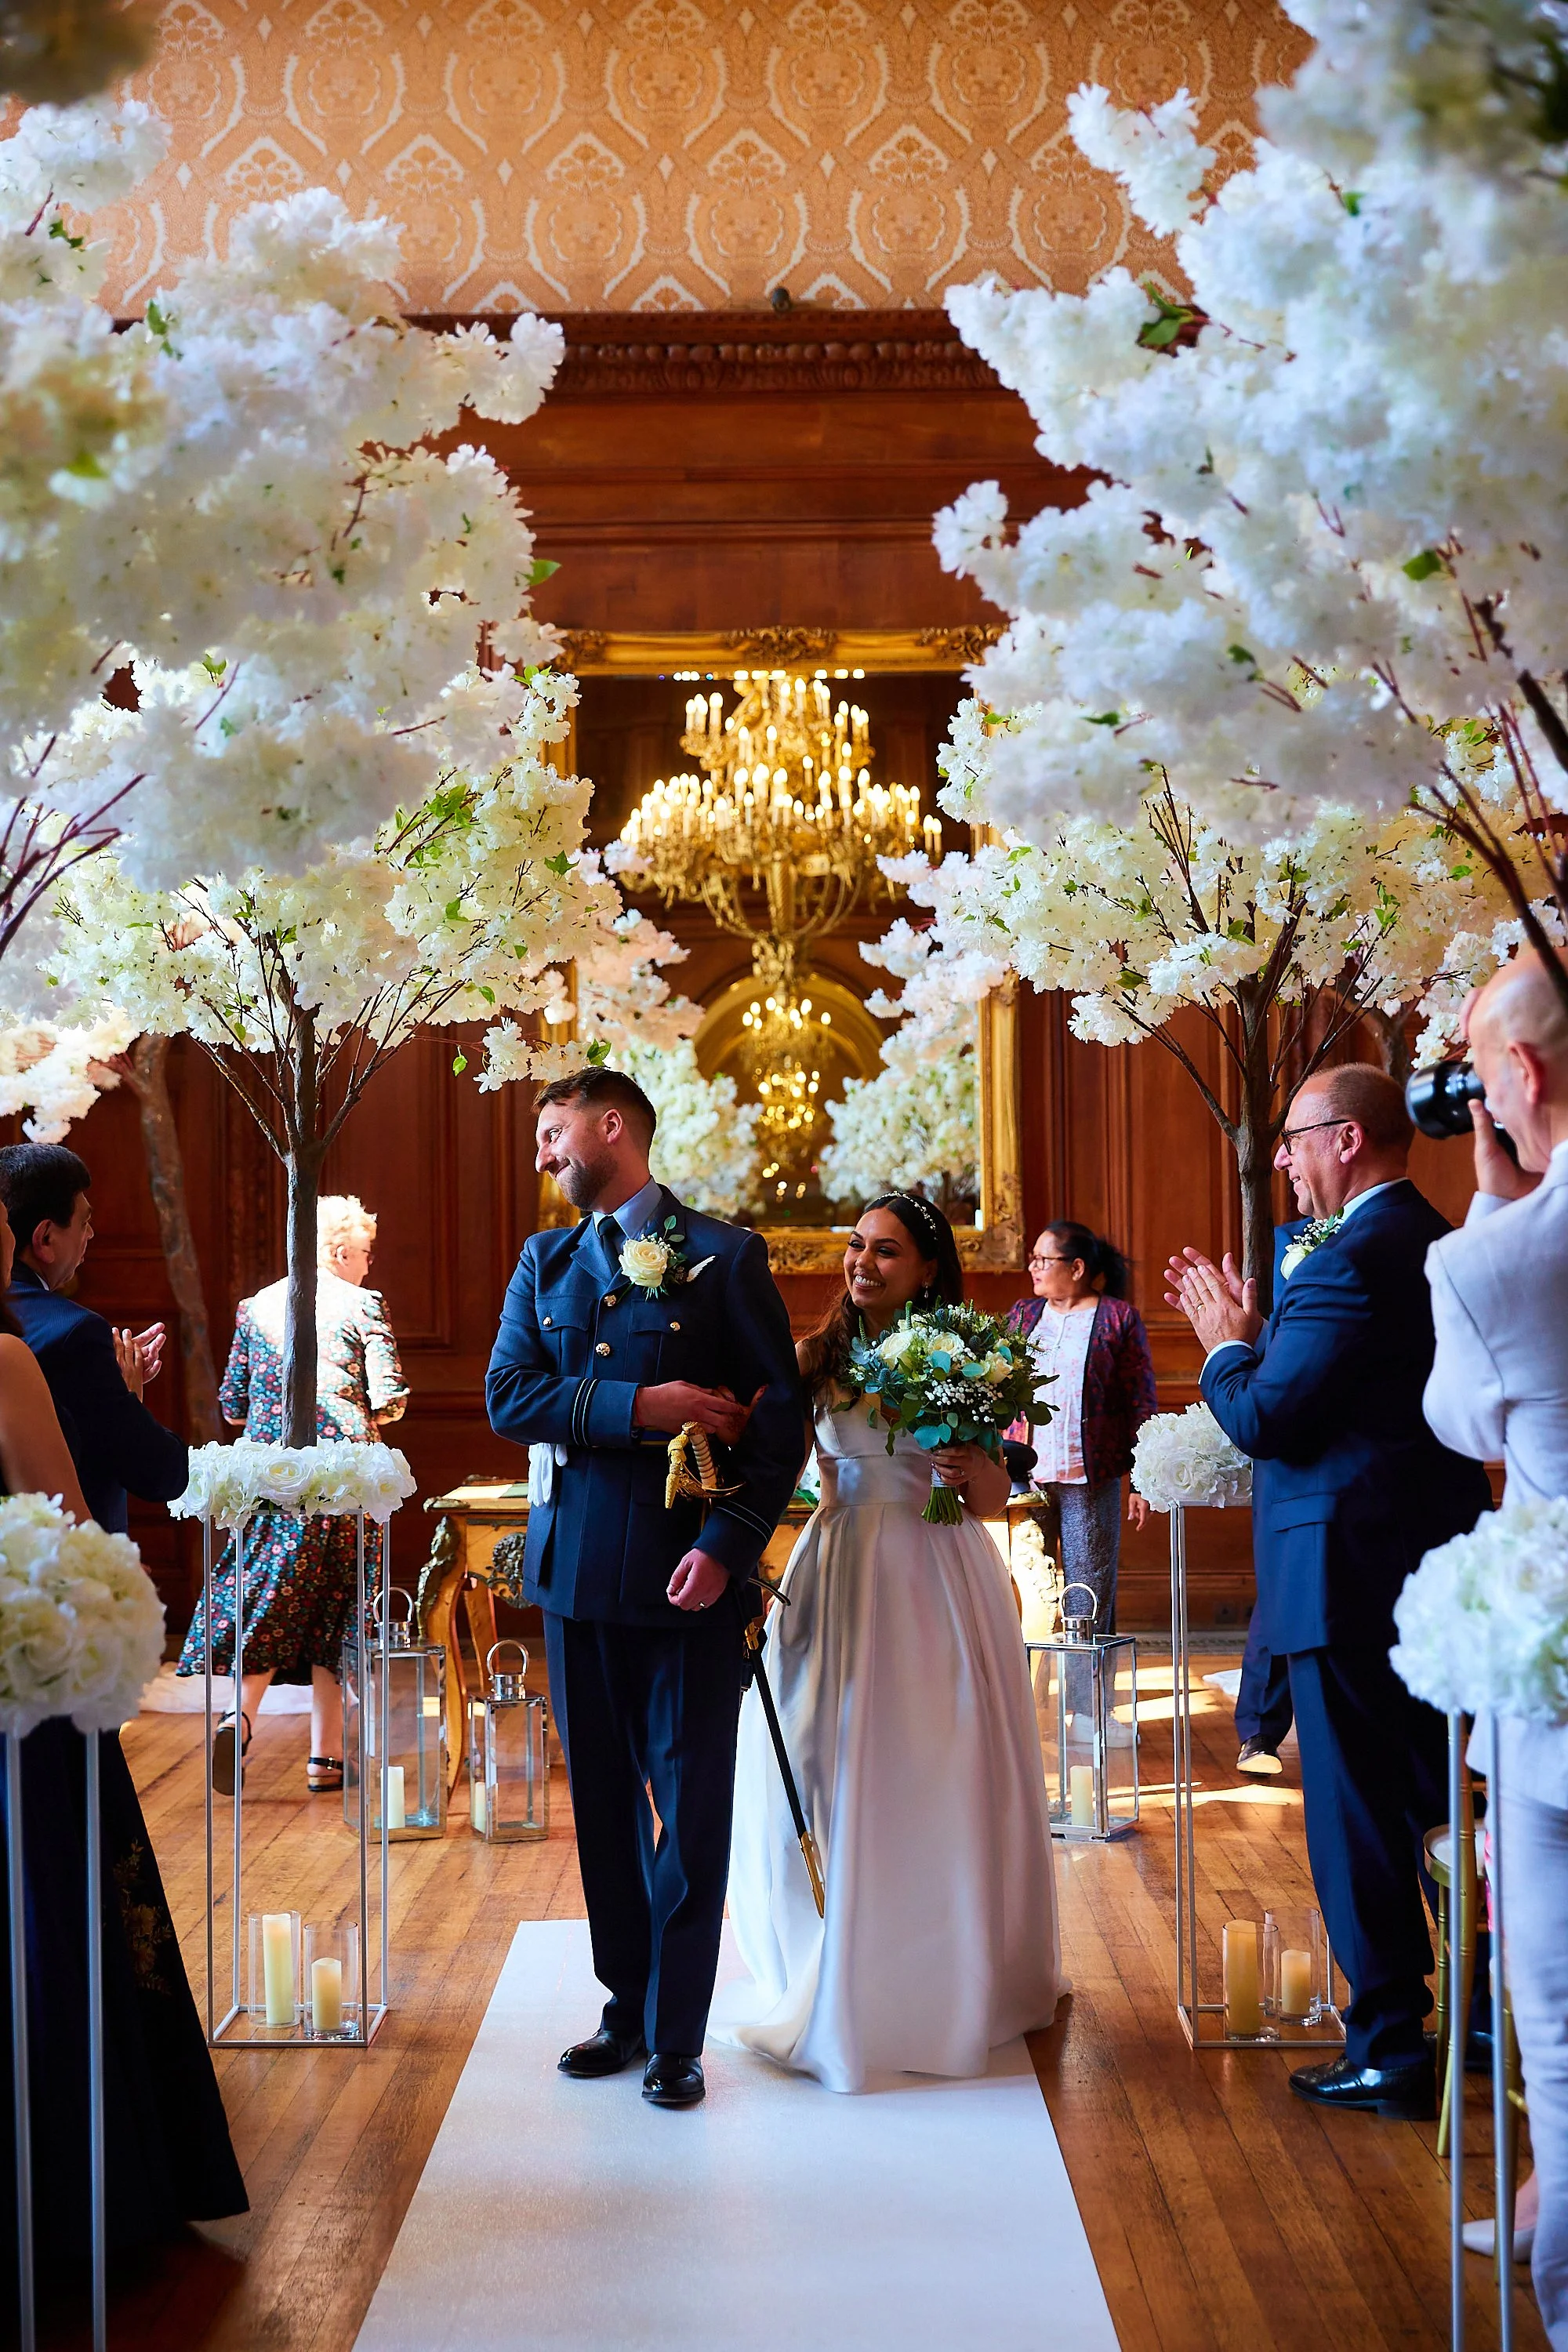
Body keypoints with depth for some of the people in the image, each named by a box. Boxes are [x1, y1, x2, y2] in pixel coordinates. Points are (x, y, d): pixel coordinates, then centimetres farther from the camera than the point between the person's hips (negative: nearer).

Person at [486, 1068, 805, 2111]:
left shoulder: (726, 1257, -2)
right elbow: (509, 1396, 0)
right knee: (603, 1802, 12)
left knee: (691, 1808, 1)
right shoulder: (545, 1261, 12)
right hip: (577, 1566, 4)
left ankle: (678, 2038, 11)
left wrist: (725, 1546, -16)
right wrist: (639, 1408, -14)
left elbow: (782, 1415, -6)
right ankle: (628, 2008, 24)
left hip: (688, 1568, -4)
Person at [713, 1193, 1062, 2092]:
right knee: (837, 1772, 3)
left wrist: (973, 1465, -21)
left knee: (942, 1774, 5)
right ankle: (847, 1980, 19)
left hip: (942, 1580, -1)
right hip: (844, 1572, 1)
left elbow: (994, 1500, -1)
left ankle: (953, 1980, 23)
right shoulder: (816, 1360, 2)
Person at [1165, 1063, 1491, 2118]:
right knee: (1441, 1800, 19)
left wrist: (1224, 1344, -2)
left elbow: (1265, 1420, -20)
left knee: (1358, 1819, 1)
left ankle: (1391, 2054, 9)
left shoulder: (1351, 1259, -19)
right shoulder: (1435, 1241, 11)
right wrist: (1253, 1329, 14)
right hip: (1438, 1558, 10)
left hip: (1352, 1576, -9)